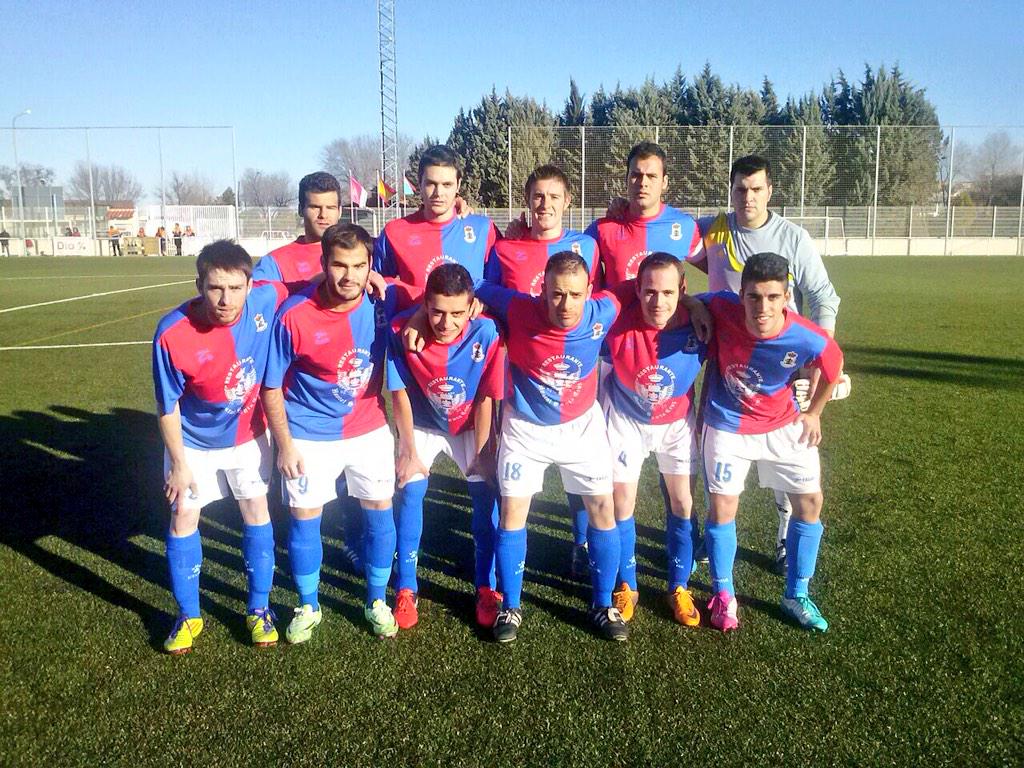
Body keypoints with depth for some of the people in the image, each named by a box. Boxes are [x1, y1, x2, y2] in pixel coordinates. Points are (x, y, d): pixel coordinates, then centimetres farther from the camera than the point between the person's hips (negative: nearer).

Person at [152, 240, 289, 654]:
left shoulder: (268, 298, -26)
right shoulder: (172, 334, -30)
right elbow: (168, 406, -17)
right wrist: (178, 463, -11)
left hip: (248, 433, 2)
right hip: (194, 441, -1)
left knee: (256, 510, 7)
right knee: (183, 517, 5)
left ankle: (259, 609, 24)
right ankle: (188, 616, 24)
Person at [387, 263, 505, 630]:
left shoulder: (485, 333, -30)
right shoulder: (402, 331, -29)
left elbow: (485, 399, -17)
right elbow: (399, 393, -15)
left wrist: (480, 452, -11)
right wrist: (409, 451, -10)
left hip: (469, 425, 0)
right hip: (422, 424, 0)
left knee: (486, 495, -7)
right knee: (410, 492, -10)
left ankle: (486, 588, 10)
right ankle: (405, 589, 5)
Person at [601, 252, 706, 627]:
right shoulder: (618, 321, -30)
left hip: (677, 420, 1)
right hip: (626, 419, -1)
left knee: (682, 503, 6)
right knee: (622, 504, 4)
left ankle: (679, 588, 26)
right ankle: (626, 586, 24)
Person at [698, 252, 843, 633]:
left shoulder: (808, 339, -27)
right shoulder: (721, 309, -29)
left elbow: (833, 365, -4)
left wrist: (814, 412, 8)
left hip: (784, 425, 2)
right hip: (728, 425, -1)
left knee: (810, 501, 5)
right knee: (722, 508, -1)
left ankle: (797, 596, 23)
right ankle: (723, 596, 20)